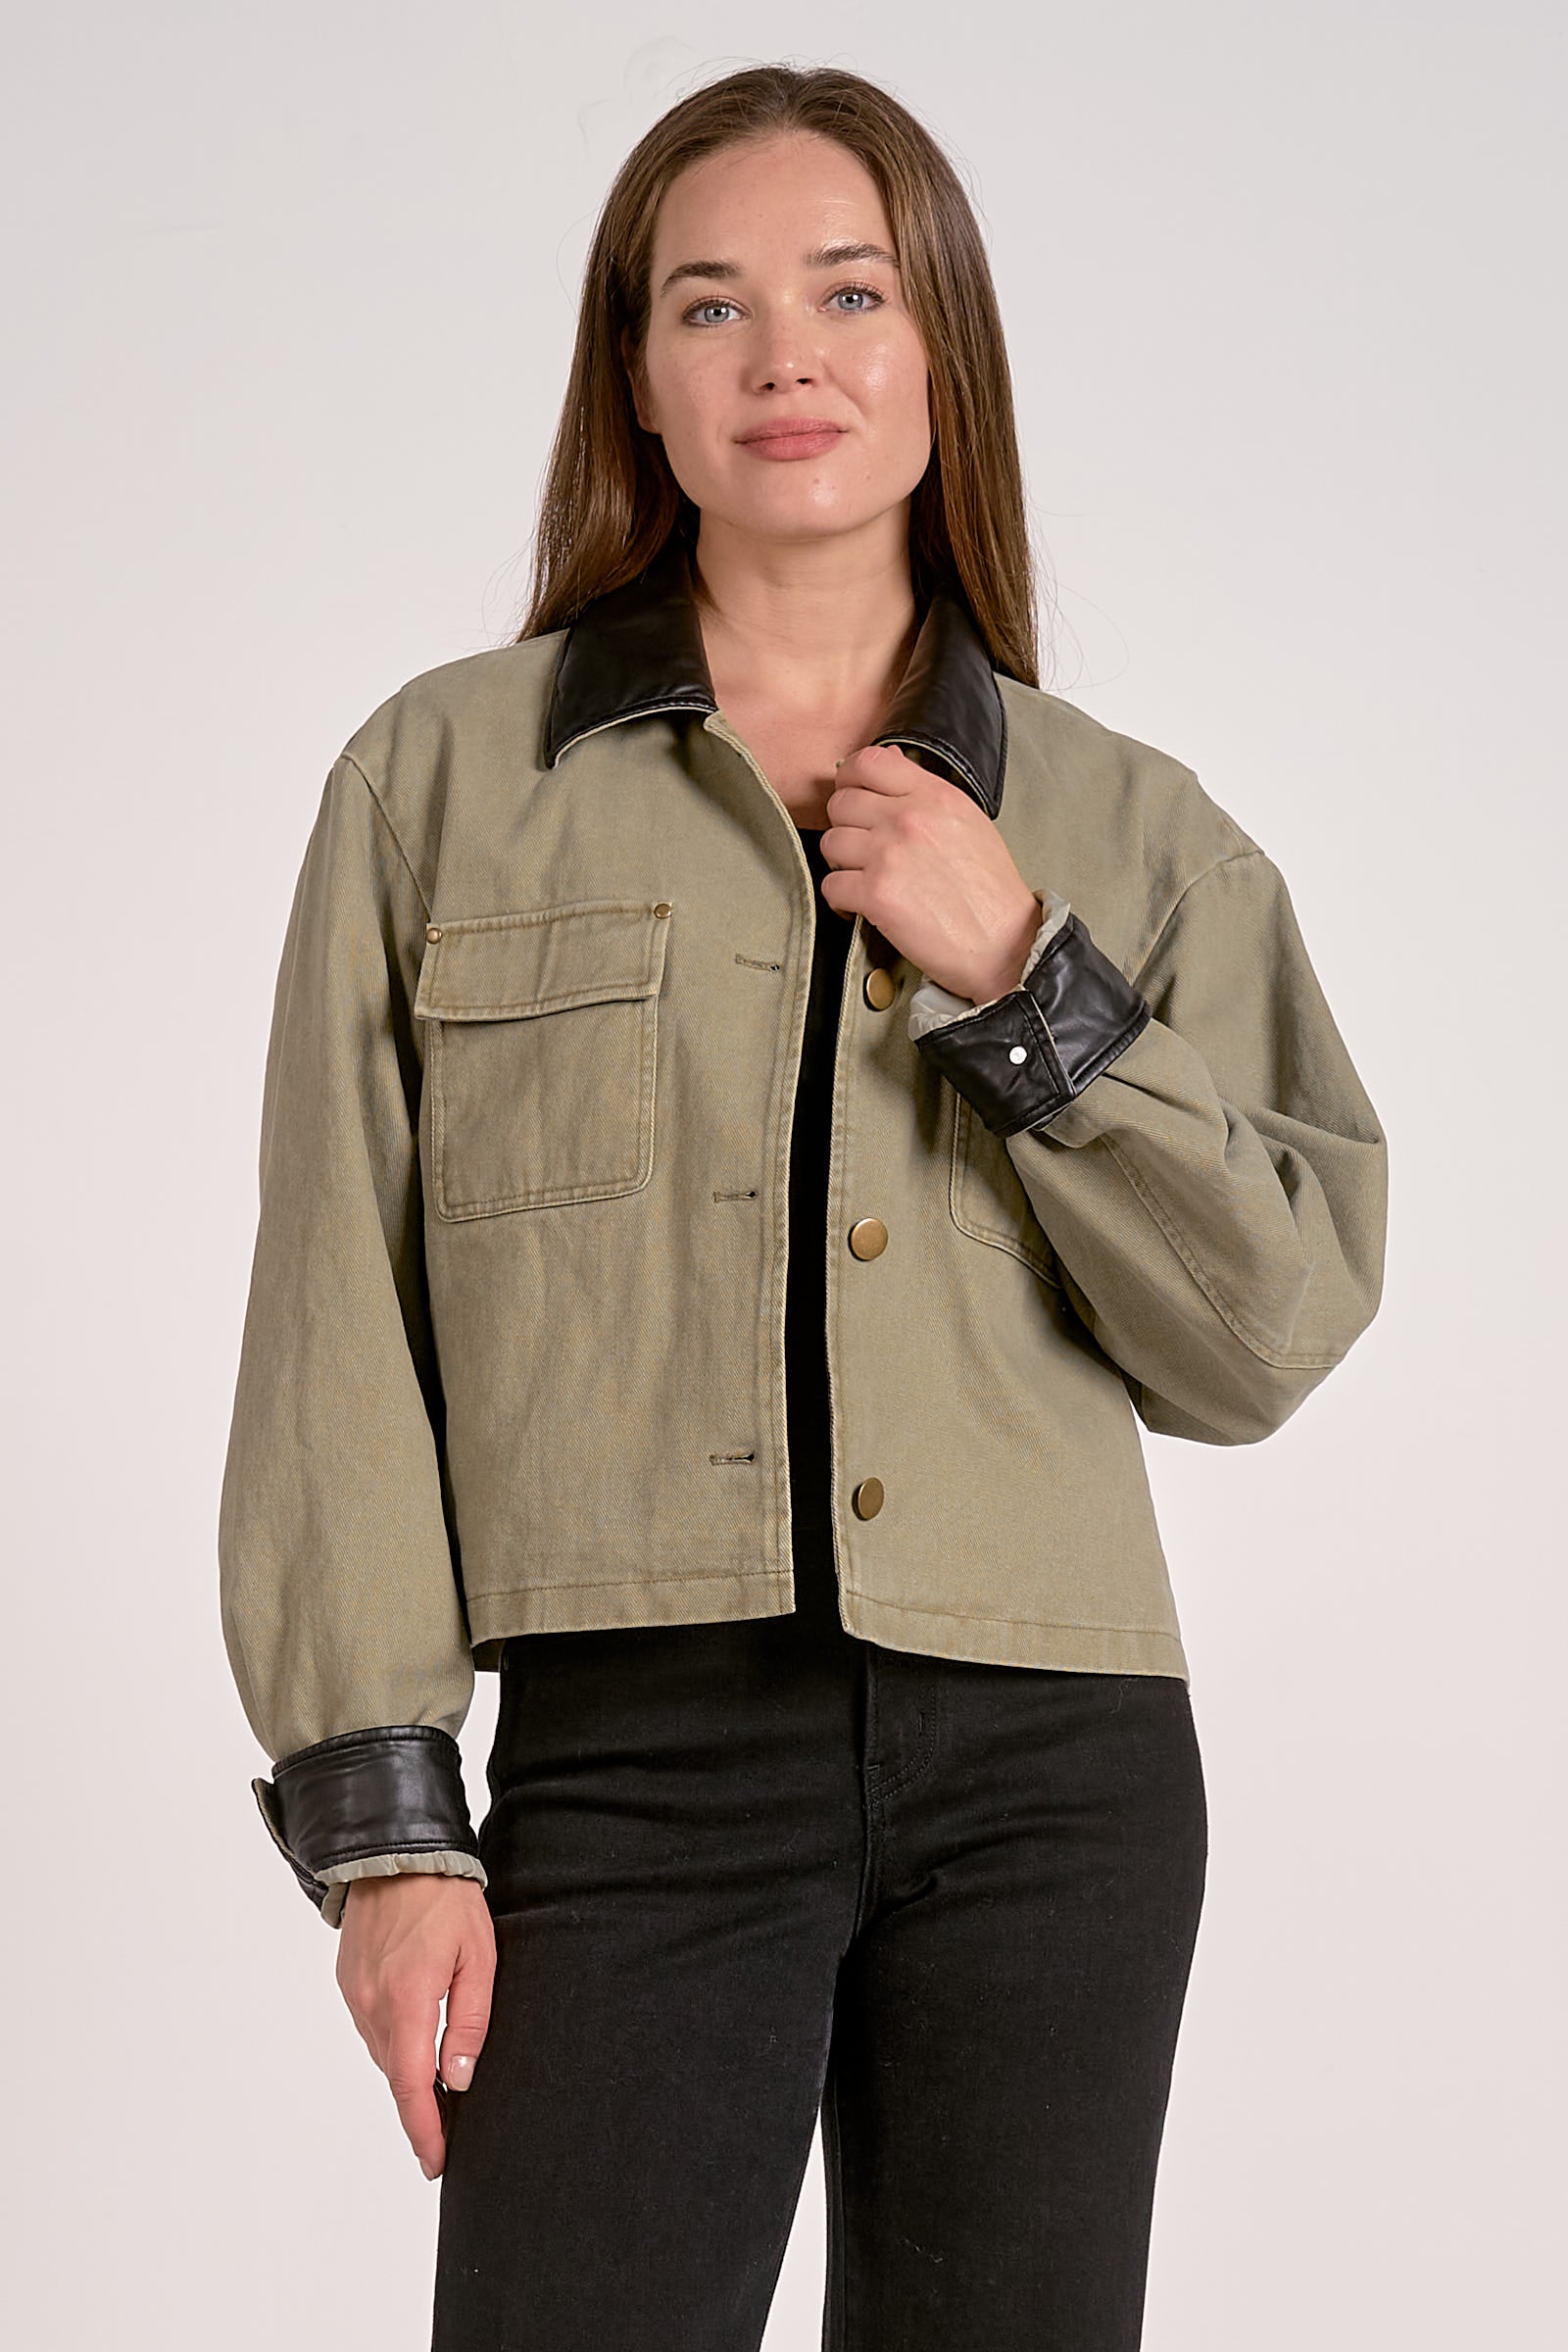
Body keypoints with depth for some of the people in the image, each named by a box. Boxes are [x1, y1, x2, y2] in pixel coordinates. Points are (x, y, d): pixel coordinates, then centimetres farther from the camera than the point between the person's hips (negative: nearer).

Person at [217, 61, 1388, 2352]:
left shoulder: (1131, 832, 9)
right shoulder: (442, 778, 5)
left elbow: (1270, 1338, 4)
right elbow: (340, 1334, 2)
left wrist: (1024, 984, -6)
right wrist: (381, 1813, -3)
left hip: (1054, 1767, 2)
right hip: (639, 1759, -2)